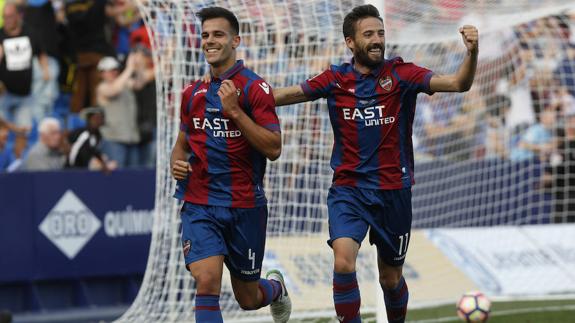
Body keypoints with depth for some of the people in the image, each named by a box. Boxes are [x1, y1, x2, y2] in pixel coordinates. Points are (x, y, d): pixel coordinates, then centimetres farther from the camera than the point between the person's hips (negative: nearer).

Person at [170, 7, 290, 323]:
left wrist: (234, 110, -22)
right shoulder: (193, 93, 8)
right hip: (199, 205, 3)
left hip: (244, 207, -3)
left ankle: (275, 287, 48)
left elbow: (273, 148, -15)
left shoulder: (255, 88, -7)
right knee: (206, 284, -19)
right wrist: (177, 163, 0)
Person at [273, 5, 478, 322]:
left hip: (393, 191, 0)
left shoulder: (400, 74, -5)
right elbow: (281, 96, 6)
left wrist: (472, 53, -34)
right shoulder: (336, 79, -1)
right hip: (348, 189, 0)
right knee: (343, 263, -24)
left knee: (390, 277, 13)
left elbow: (458, 83, -15)